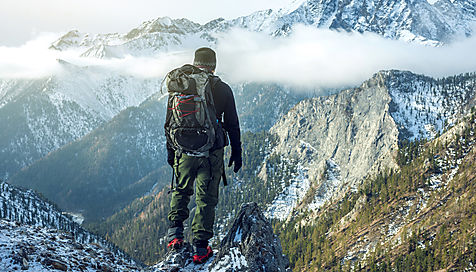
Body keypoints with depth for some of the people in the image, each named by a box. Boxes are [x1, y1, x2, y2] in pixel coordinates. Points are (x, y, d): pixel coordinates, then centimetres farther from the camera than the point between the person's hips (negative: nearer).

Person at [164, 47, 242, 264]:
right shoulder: (223, 90, -1)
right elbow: (232, 124, 1)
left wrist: (170, 150, 12)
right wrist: (236, 152, 9)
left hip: (185, 150, 1)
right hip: (213, 152, -1)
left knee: (182, 190, 23)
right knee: (206, 198, 5)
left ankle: (175, 230, 14)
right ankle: (200, 247, 5)